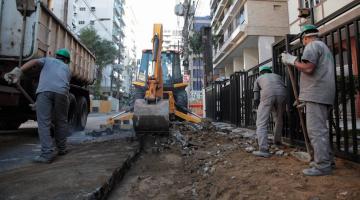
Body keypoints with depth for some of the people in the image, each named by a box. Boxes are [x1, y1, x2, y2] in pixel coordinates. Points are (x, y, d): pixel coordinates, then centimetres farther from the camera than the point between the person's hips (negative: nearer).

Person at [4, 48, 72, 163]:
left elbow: (34, 62, 8)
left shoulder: (47, 60, 31)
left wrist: (19, 71, -8)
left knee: (44, 123, -1)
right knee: (61, 122, 16)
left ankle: (47, 153, -9)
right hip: (61, 92, 2)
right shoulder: (66, 68, 35)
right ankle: (61, 149, 25)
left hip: (44, 90, -1)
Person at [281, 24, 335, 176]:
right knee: (320, 128, 16)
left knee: (315, 130, -9)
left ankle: (322, 166, -5)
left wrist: (292, 60, -5)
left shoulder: (312, 45, -4)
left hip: (316, 94, -10)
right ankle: (326, 160, 24)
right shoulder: (324, 47, 28)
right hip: (324, 94, 11)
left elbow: (308, 68, -19)